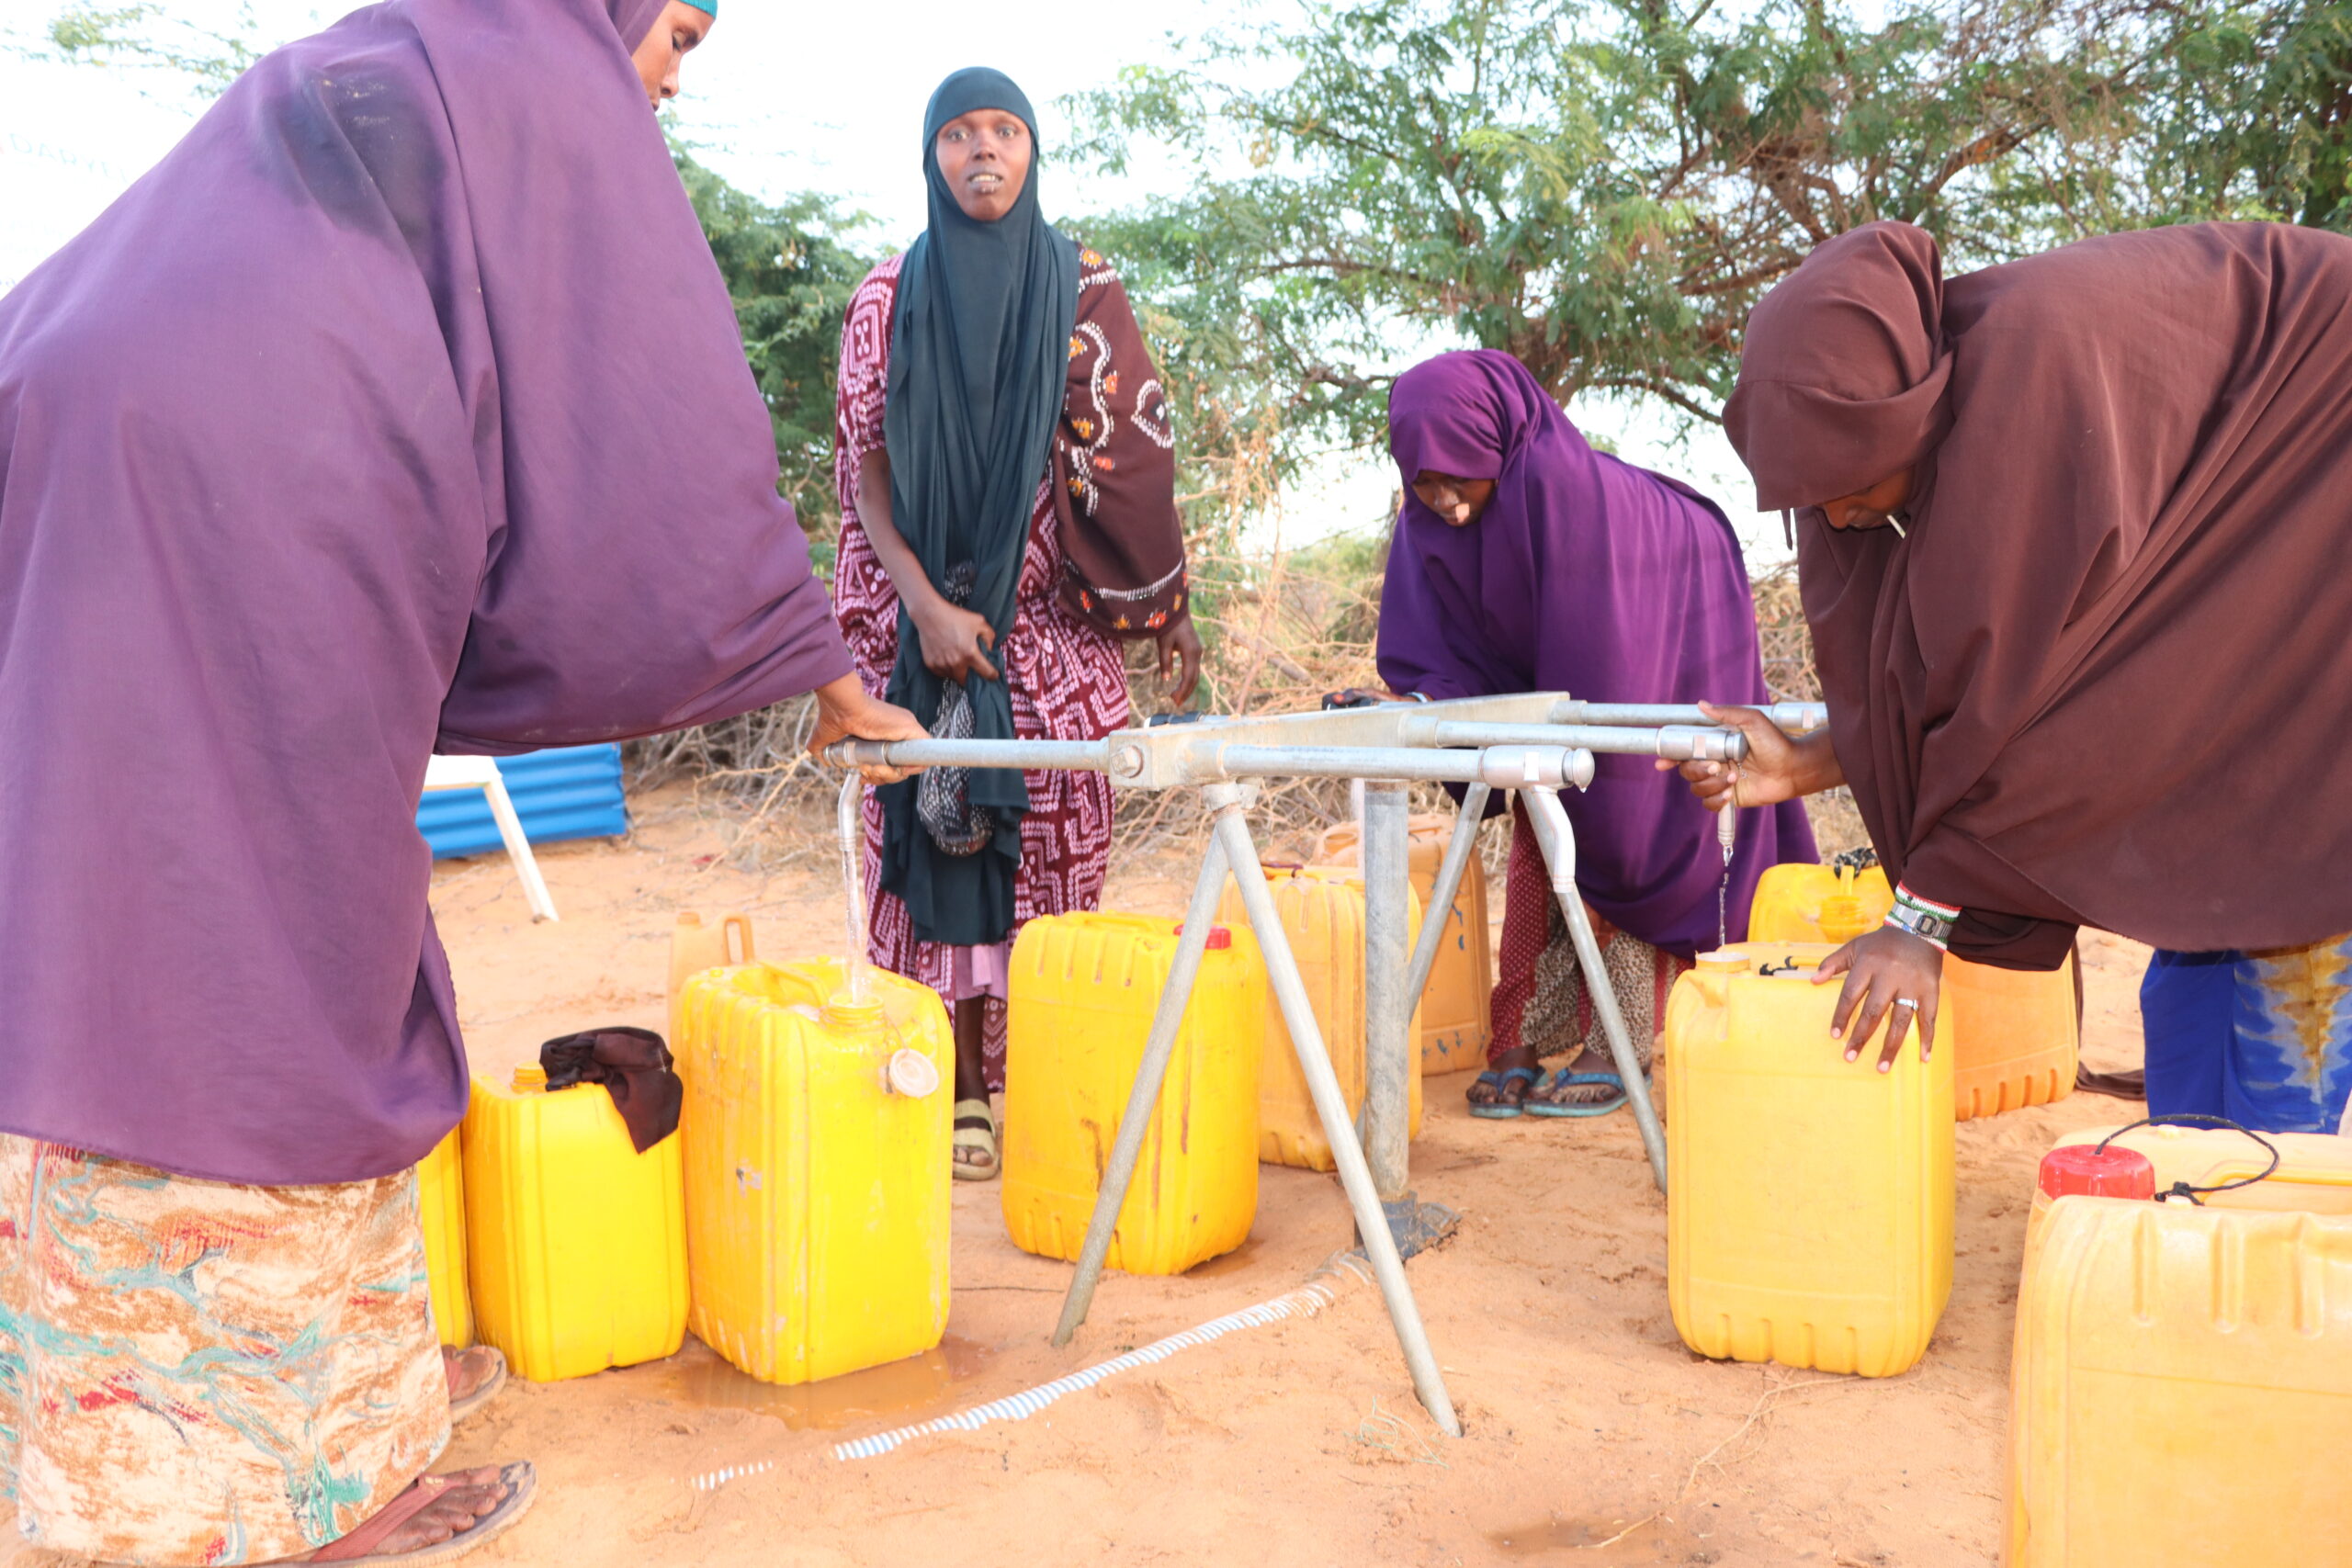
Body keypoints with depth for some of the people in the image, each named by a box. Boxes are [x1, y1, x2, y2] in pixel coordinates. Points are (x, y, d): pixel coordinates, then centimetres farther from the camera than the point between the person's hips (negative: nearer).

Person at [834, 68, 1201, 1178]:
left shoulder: (1082, 291, 6)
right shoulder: (890, 297, 5)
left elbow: (1132, 456, 6)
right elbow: (867, 468, 0)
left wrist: (1171, 610, 2)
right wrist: (924, 605, -13)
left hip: (1054, 621, 0)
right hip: (928, 617, 0)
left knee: (1055, 846, -2)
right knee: (944, 844, -2)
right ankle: (964, 1094, 6)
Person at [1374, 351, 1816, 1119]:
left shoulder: (1567, 485, -39)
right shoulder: (1427, 516, -17)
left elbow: (1592, 659, -35)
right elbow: (1422, 647, -12)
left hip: (1665, 643, -6)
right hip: (1543, 667, 7)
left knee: (1626, 839, -10)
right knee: (1535, 845, 0)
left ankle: (1614, 1054, -5)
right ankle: (1516, 1048, 2)